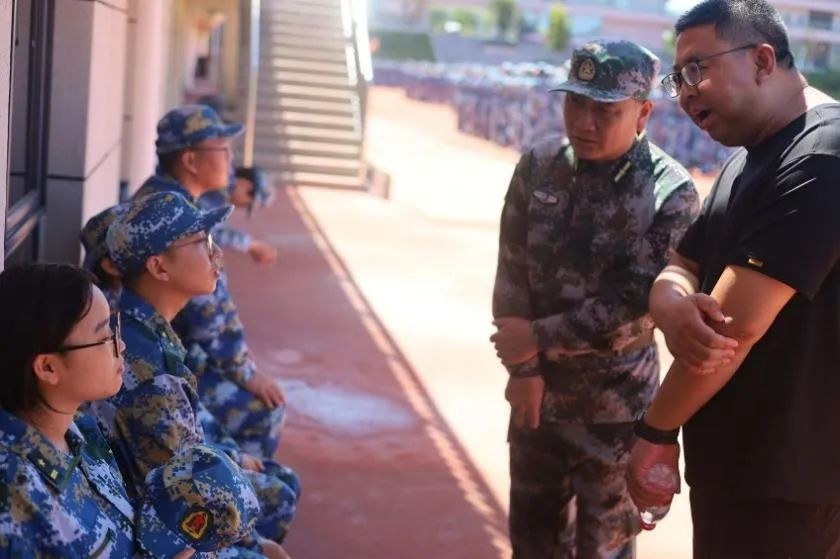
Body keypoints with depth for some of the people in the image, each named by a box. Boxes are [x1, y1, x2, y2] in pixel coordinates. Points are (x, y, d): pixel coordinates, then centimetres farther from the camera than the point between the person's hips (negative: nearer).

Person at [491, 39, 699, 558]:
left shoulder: (671, 193, -17)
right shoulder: (539, 165, -3)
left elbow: (635, 305, -19)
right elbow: (512, 272, -2)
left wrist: (538, 338, -14)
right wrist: (523, 367, -7)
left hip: (615, 402, -4)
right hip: (539, 386, 4)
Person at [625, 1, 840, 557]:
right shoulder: (747, 161, 12)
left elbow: (736, 325, -25)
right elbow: (681, 266, 10)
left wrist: (656, 432, -13)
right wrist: (671, 303, -15)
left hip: (783, 468, -9)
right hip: (733, 453, 9)